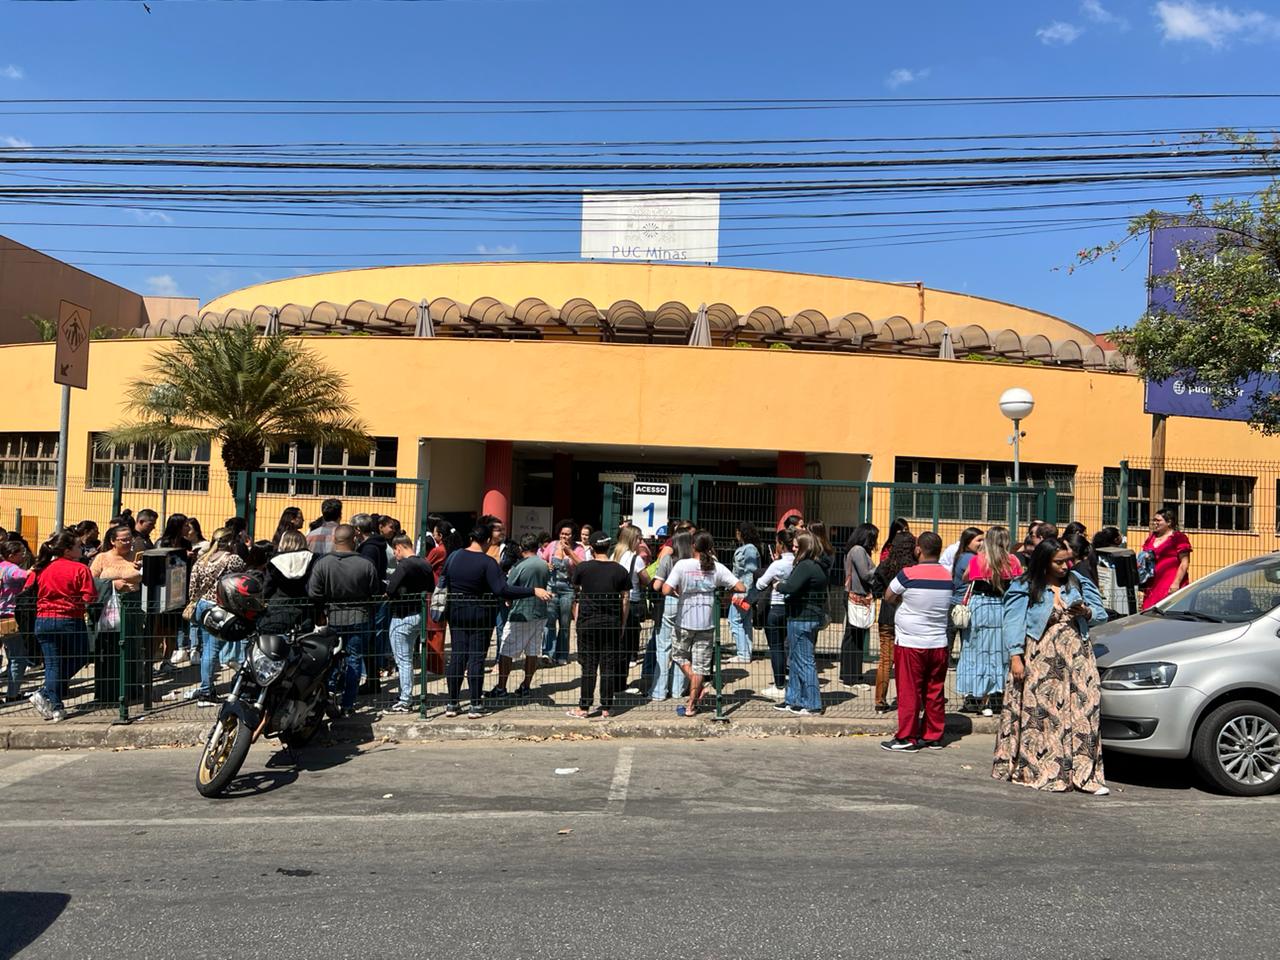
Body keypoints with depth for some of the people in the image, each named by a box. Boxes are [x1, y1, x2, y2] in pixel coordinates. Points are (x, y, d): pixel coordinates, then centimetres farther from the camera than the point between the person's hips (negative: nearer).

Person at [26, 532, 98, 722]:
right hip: (70, 620, -4)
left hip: (43, 621, 5)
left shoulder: (39, 569, 4)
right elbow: (90, 599, -14)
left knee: (52, 664, 10)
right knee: (77, 660, 14)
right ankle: (45, 694, 0)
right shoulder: (80, 569, -10)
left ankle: (55, 707, 7)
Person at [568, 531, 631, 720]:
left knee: (588, 666, 5)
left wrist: (576, 619, 18)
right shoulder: (620, 571, 1)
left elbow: (576, 595, 7)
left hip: (588, 621, -1)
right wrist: (622, 625, 9)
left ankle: (584, 707, 9)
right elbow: (625, 600, 2)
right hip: (613, 622, 1)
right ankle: (606, 708, 9)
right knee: (609, 666, 5)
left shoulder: (582, 568, -2)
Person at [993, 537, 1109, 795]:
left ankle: (1084, 774, -2)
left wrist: (1086, 612, -5)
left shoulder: (1078, 583, 12)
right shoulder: (1026, 589, 1)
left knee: (1083, 709, -5)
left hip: (1076, 656, 3)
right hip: (1041, 658, -3)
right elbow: (1014, 623, -4)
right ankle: (1042, 771, 4)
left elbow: (1100, 613, 18)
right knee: (1041, 712, -4)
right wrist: (1016, 657, -12)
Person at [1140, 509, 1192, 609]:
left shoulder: (1178, 538, -2)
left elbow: (1185, 563, -7)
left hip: (1171, 586, -6)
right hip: (1152, 585, 6)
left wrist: (1176, 583, -14)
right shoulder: (1150, 539, 18)